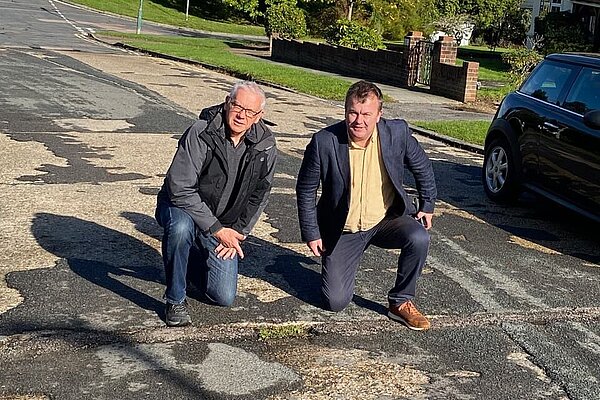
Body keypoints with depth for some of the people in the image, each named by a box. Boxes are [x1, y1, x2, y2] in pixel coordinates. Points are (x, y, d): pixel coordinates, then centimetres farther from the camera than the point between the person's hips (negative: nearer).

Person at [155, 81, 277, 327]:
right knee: (181, 227, -41)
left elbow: (259, 195, 4)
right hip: (181, 207, -4)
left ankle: (193, 258, 30)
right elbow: (180, 189, -25)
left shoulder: (265, 145, -8)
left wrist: (238, 233, -5)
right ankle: (175, 300, -18)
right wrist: (216, 229, -26)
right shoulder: (201, 133, -23)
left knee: (224, 297, -2)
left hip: (224, 225, 4)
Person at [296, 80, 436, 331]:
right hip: (343, 231, -1)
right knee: (336, 302, -6)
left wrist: (427, 205, 5)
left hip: (386, 219, 2)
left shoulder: (397, 132, -13)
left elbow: (422, 168, 6)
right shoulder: (324, 142, -19)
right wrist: (311, 234, -5)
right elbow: (305, 190, -6)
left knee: (419, 237, -29)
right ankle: (334, 264, 30)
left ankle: (400, 303, -6)